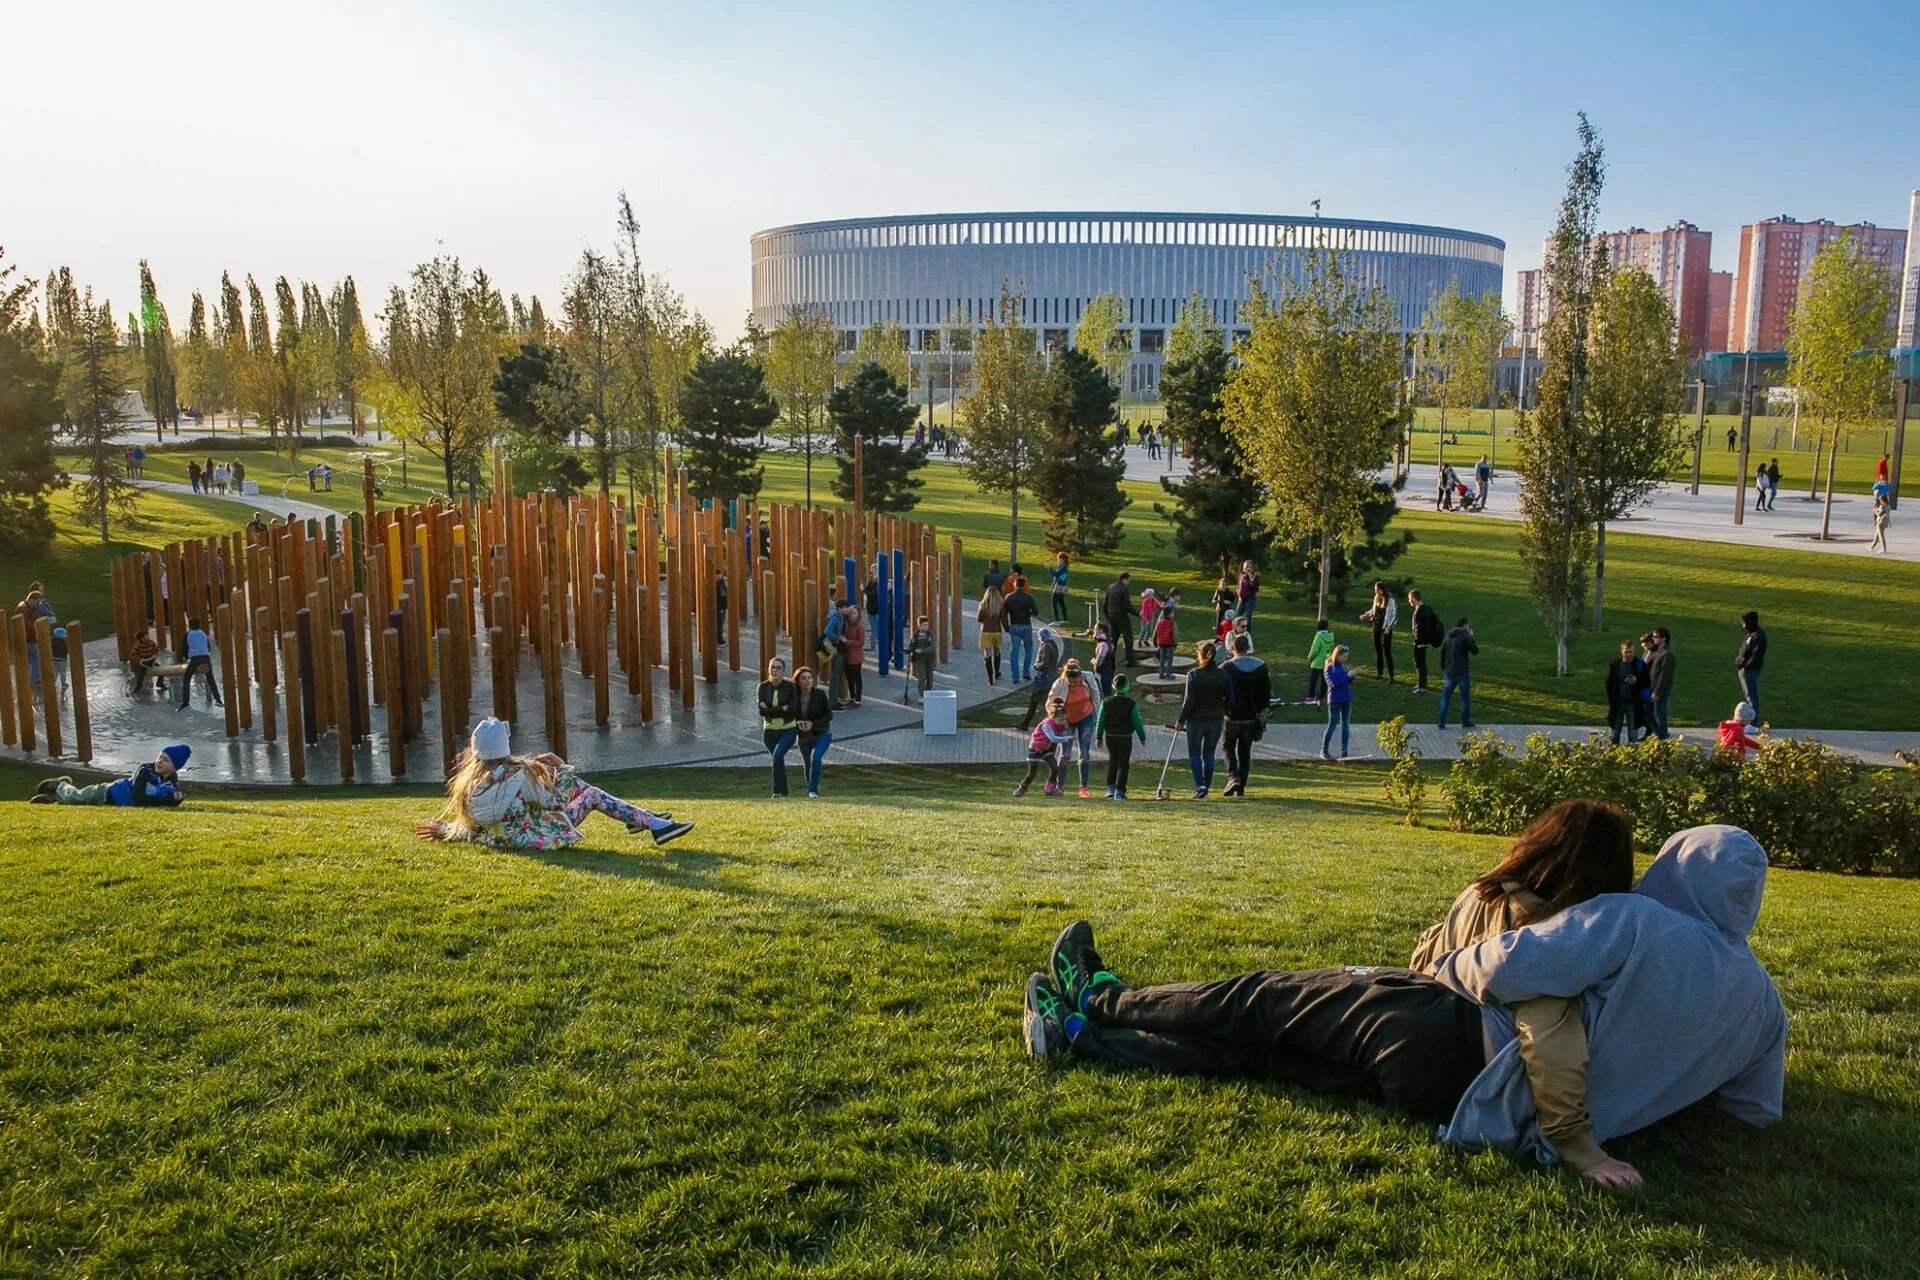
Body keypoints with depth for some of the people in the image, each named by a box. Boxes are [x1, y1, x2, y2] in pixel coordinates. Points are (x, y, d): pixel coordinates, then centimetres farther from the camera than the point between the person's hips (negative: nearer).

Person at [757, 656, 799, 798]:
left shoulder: (791, 687, -9)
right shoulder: (763, 687, -2)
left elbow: (792, 709, -17)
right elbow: (761, 711, -11)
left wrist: (770, 710, -14)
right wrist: (782, 709, -17)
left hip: (788, 729, -3)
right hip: (769, 730, 3)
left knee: (777, 756, -22)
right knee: (778, 759, 11)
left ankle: (778, 791, -15)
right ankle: (783, 792, 25)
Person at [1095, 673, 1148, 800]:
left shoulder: (1106, 702, -3)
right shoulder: (1131, 704, -11)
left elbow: (1100, 721, 0)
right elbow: (1137, 722, -7)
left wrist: (1099, 736, 10)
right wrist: (1142, 737, 5)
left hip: (1110, 737, 3)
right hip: (1125, 737, -3)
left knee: (1112, 760, 20)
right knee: (1123, 763, 5)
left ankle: (1110, 788, 13)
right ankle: (1119, 792, 4)